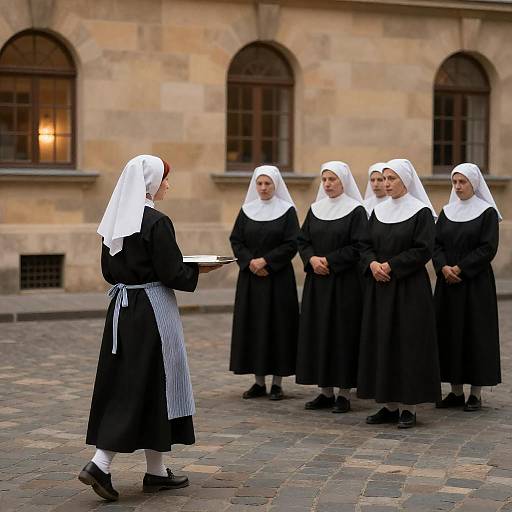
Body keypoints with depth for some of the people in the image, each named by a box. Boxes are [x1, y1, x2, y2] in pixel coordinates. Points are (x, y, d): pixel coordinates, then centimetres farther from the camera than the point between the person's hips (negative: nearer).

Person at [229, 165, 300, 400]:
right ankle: (259, 381, 10)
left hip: (278, 278, -3)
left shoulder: (287, 211, -2)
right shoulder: (247, 210, 8)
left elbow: (292, 244, -7)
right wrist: (250, 262, -10)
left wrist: (266, 261, -15)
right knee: (252, 325, 3)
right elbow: (236, 240, 6)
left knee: (278, 324, -2)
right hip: (250, 277, 4)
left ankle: (277, 382, 4)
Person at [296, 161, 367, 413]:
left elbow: (358, 247, -11)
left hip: (345, 282, -6)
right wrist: (312, 259, -9)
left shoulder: (356, 211, -5)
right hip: (316, 282, 6)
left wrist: (329, 261, -15)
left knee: (343, 332, -4)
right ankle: (325, 391, 12)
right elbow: (303, 241, 11)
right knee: (317, 333, 5)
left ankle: (344, 393, 2)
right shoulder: (315, 209, 11)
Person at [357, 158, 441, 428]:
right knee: (381, 343, 5)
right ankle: (389, 405, 12)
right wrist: (372, 263, -10)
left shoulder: (421, 212, -6)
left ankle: (408, 406, 1)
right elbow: (367, 245, 11)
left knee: (408, 343, -4)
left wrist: (391, 265, -16)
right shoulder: (378, 211, 11)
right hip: (379, 287, 6)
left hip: (409, 288, -6)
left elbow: (423, 249, -13)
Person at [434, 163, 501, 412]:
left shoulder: (487, 212, -4)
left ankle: (476, 393, 3)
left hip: (476, 283, -5)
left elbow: (488, 248, -11)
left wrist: (460, 268, -17)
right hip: (448, 283, 5)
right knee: (449, 333, 4)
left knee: (476, 333, -3)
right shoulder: (447, 212, 11)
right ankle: (456, 391, 11)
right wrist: (444, 267, -13)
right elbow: (436, 244, 6)